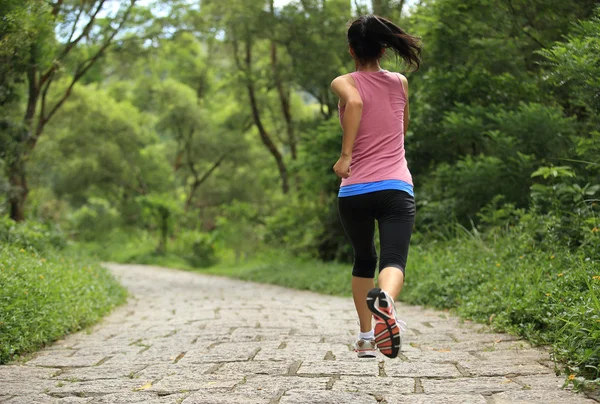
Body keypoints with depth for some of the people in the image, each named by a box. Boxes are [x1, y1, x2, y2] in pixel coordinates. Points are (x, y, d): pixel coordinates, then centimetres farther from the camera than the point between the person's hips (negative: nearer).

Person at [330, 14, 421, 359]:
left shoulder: (344, 83, 3)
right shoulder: (400, 83, 13)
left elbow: (355, 103, -22)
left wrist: (345, 154, -21)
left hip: (354, 191, 0)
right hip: (397, 188, 0)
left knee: (363, 260, 22)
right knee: (394, 262, -13)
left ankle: (366, 338, 25)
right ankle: (384, 300, -49)